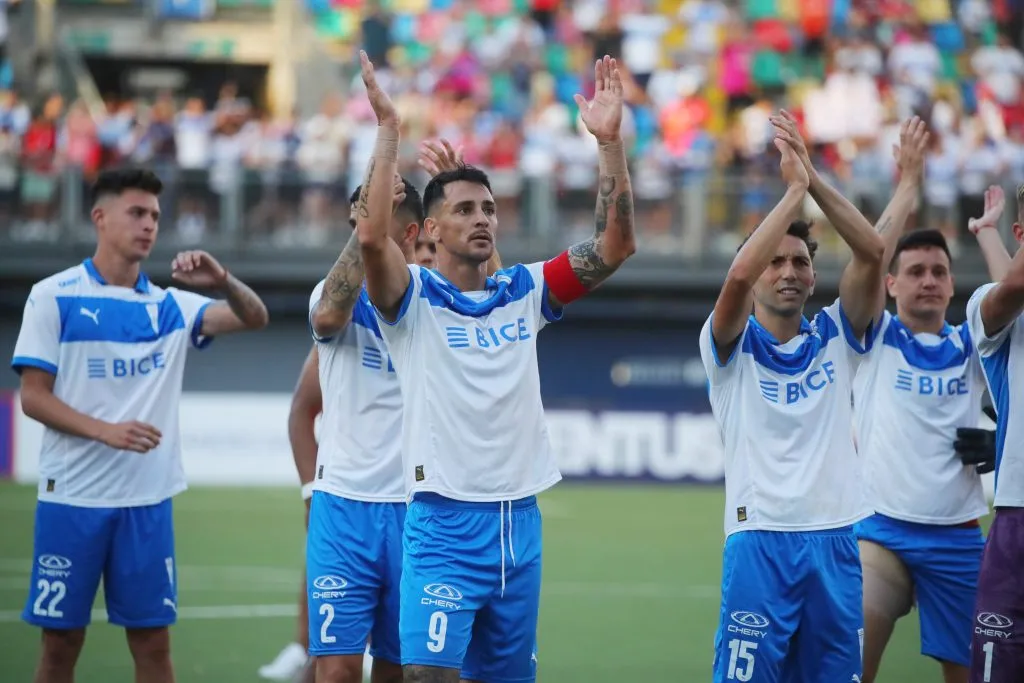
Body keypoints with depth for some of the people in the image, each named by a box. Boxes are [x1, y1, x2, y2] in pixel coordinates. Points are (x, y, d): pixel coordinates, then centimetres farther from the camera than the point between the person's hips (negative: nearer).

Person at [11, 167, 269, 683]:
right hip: (71, 498, -3)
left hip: (147, 501, 3)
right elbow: (33, 397, -5)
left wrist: (223, 283, -23)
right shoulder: (54, 297, -2)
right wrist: (104, 430, -19)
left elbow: (253, 318, -1)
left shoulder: (170, 305, 8)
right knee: (60, 641, 2)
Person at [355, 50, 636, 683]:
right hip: (445, 519, -5)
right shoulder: (412, 297, -2)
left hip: (520, 518, 5)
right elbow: (372, 235, -22)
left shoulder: (523, 292, 10)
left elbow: (616, 244, 4)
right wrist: (388, 132, -25)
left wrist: (611, 142, -6)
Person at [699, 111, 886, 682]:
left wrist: (814, 178, -10)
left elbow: (872, 253, -2)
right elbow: (739, 275, -18)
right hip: (760, 542, -3)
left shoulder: (835, 338, 12)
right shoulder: (733, 347, 3)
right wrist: (794, 190, -13)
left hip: (835, 540, 3)